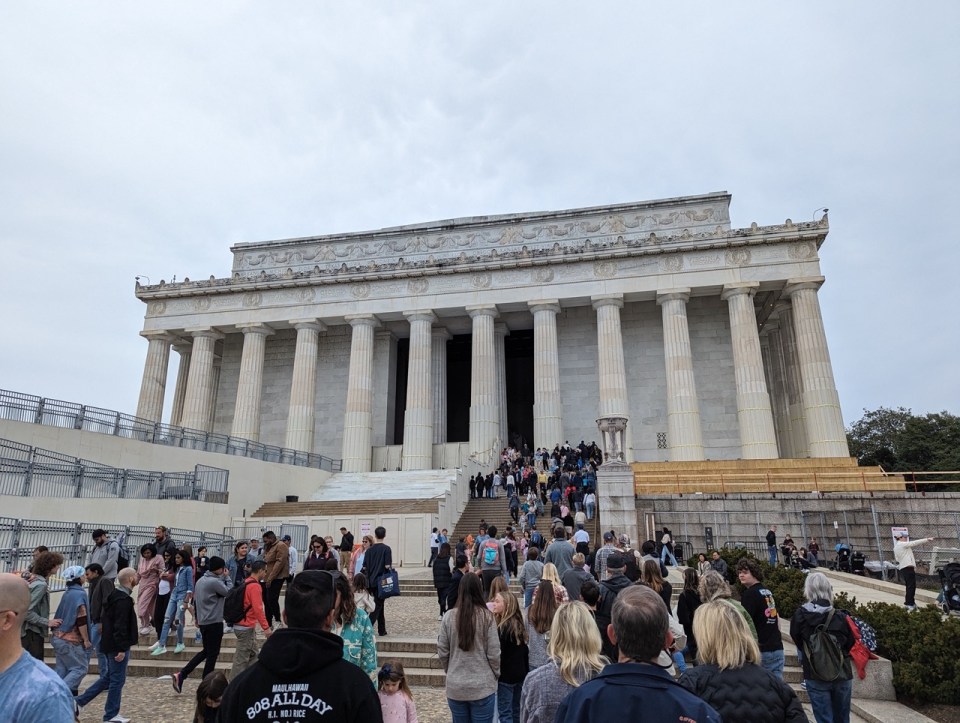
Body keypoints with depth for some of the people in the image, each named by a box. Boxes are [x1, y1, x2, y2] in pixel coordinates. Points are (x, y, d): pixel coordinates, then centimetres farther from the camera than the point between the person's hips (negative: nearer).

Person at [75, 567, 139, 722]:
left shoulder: (115, 595, 9)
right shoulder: (123, 600, -23)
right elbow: (121, 626, -25)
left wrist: (133, 632, 27)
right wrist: (122, 649, -23)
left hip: (109, 644, 10)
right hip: (117, 646, -10)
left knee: (109, 677, 21)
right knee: (117, 680, 3)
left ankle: (80, 701, 22)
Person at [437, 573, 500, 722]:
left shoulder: (449, 616, -9)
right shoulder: (486, 617, -14)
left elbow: (442, 651, -1)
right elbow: (494, 653, -9)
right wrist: (496, 674, 9)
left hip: (455, 687, 2)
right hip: (482, 687, -2)